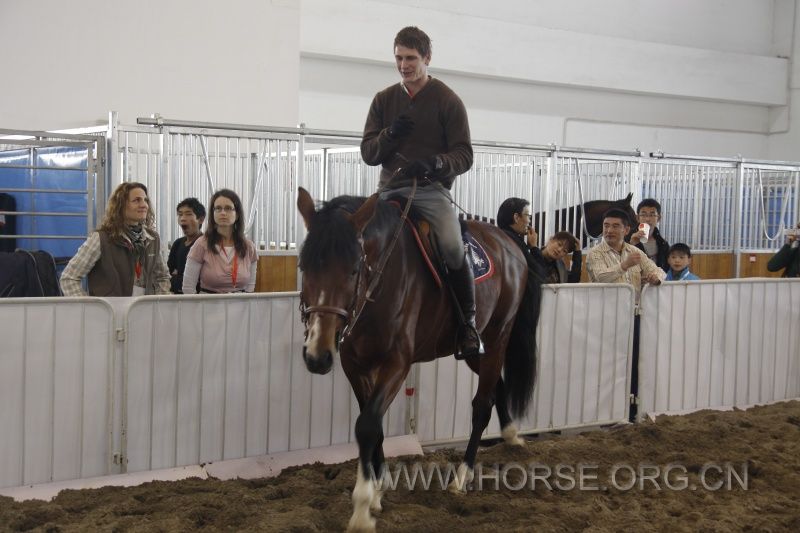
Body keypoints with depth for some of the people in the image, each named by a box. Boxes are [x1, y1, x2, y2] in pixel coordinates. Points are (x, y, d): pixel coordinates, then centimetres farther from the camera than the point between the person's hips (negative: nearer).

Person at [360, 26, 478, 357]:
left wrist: (437, 163, -24)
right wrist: (390, 134, -11)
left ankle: (468, 324, -10)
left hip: (432, 188, -4)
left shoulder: (448, 100, 4)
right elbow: (368, 153, 10)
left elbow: (464, 155, -2)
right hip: (390, 189, 4)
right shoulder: (383, 100, 14)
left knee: (452, 247, -27)